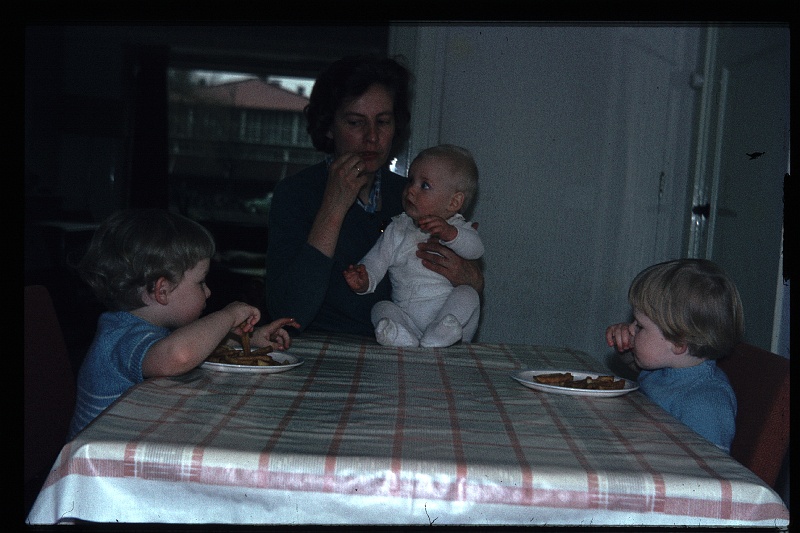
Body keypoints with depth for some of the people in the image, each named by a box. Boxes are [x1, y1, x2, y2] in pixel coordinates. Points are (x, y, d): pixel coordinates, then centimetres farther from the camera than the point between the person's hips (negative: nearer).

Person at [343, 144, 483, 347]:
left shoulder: (457, 230, 6)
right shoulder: (397, 230, 15)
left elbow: (475, 250, -15)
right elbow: (377, 259, 11)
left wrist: (449, 233, -35)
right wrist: (364, 280, -13)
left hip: (448, 314, -2)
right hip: (407, 318, 2)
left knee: (466, 294, -26)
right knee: (381, 308, -20)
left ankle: (436, 337, -46)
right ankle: (404, 338, -48)